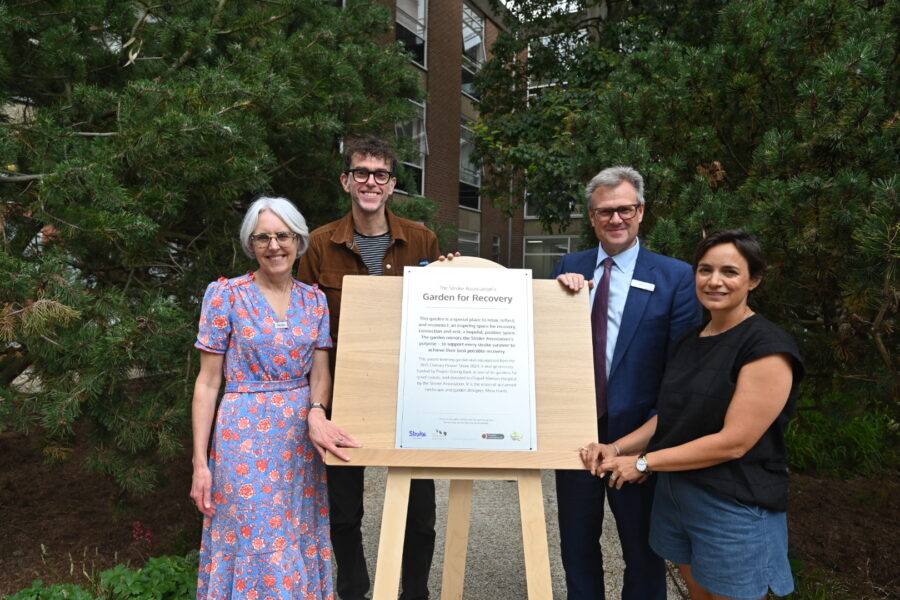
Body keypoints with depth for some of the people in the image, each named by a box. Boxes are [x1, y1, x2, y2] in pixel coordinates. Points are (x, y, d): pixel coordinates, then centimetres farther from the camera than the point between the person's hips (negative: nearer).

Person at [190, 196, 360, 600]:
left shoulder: (314, 299, 4)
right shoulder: (225, 295, -6)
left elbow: (320, 372, 3)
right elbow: (207, 382, -5)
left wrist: (316, 414, -19)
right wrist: (200, 463, -8)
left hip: (302, 435, 3)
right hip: (246, 435, -3)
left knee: (299, 543, 13)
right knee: (257, 547, 6)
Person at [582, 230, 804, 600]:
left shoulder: (768, 347, -17)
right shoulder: (689, 341, 7)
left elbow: (734, 441, -21)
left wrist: (643, 462, -17)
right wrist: (616, 449, -6)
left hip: (734, 507, -6)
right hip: (674, 494, 7)